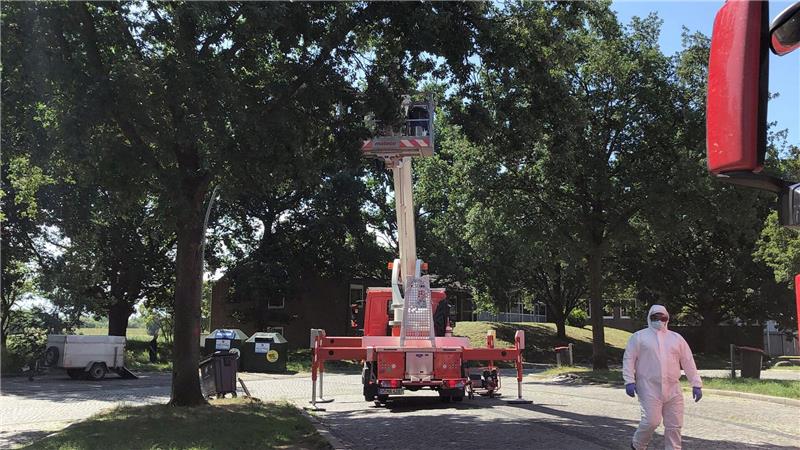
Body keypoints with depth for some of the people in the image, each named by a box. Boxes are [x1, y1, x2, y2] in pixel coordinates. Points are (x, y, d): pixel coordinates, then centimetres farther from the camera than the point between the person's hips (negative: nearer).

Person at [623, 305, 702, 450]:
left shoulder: (677, 338, 16)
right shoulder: (639, 337, 6)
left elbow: (688, 362, 15)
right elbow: (629, 359, 1)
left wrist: (696, 384, 9)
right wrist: (629, 381, -10)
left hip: (673, 390, 4)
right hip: (649, 389, -4)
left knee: (674, 426, 2)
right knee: (651, 421, -11)